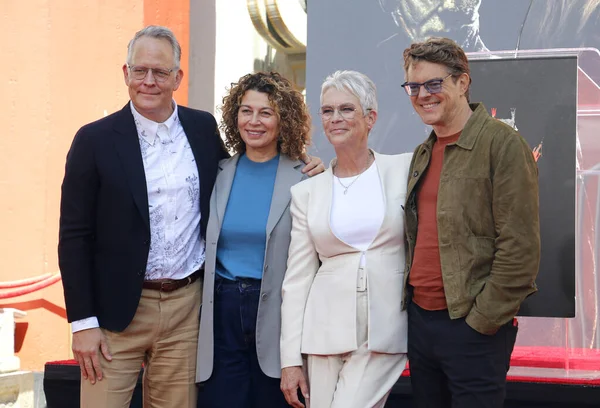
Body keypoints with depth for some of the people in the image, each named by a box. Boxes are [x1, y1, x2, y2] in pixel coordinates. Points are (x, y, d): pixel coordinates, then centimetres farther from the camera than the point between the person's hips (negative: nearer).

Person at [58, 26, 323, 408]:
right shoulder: (95, 140, -4)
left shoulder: (203, 128, 5)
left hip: (187, 305, 3)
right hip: (118, 309, -2)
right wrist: (83, 323, -9)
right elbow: (74, 237, -4)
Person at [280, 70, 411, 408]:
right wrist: (290, 359, 2)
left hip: (385, 330, -2)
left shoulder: (405, 170, 2)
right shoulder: (307, 192, 7)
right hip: (326, 330, 3)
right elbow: (297, 279, 7)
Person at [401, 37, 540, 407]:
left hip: (475, 328, -7)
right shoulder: (423, 154, 14)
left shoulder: (502, 144, -10)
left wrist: (482, 320, -15)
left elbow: (520, 248, -15)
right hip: (420, 319, 7)